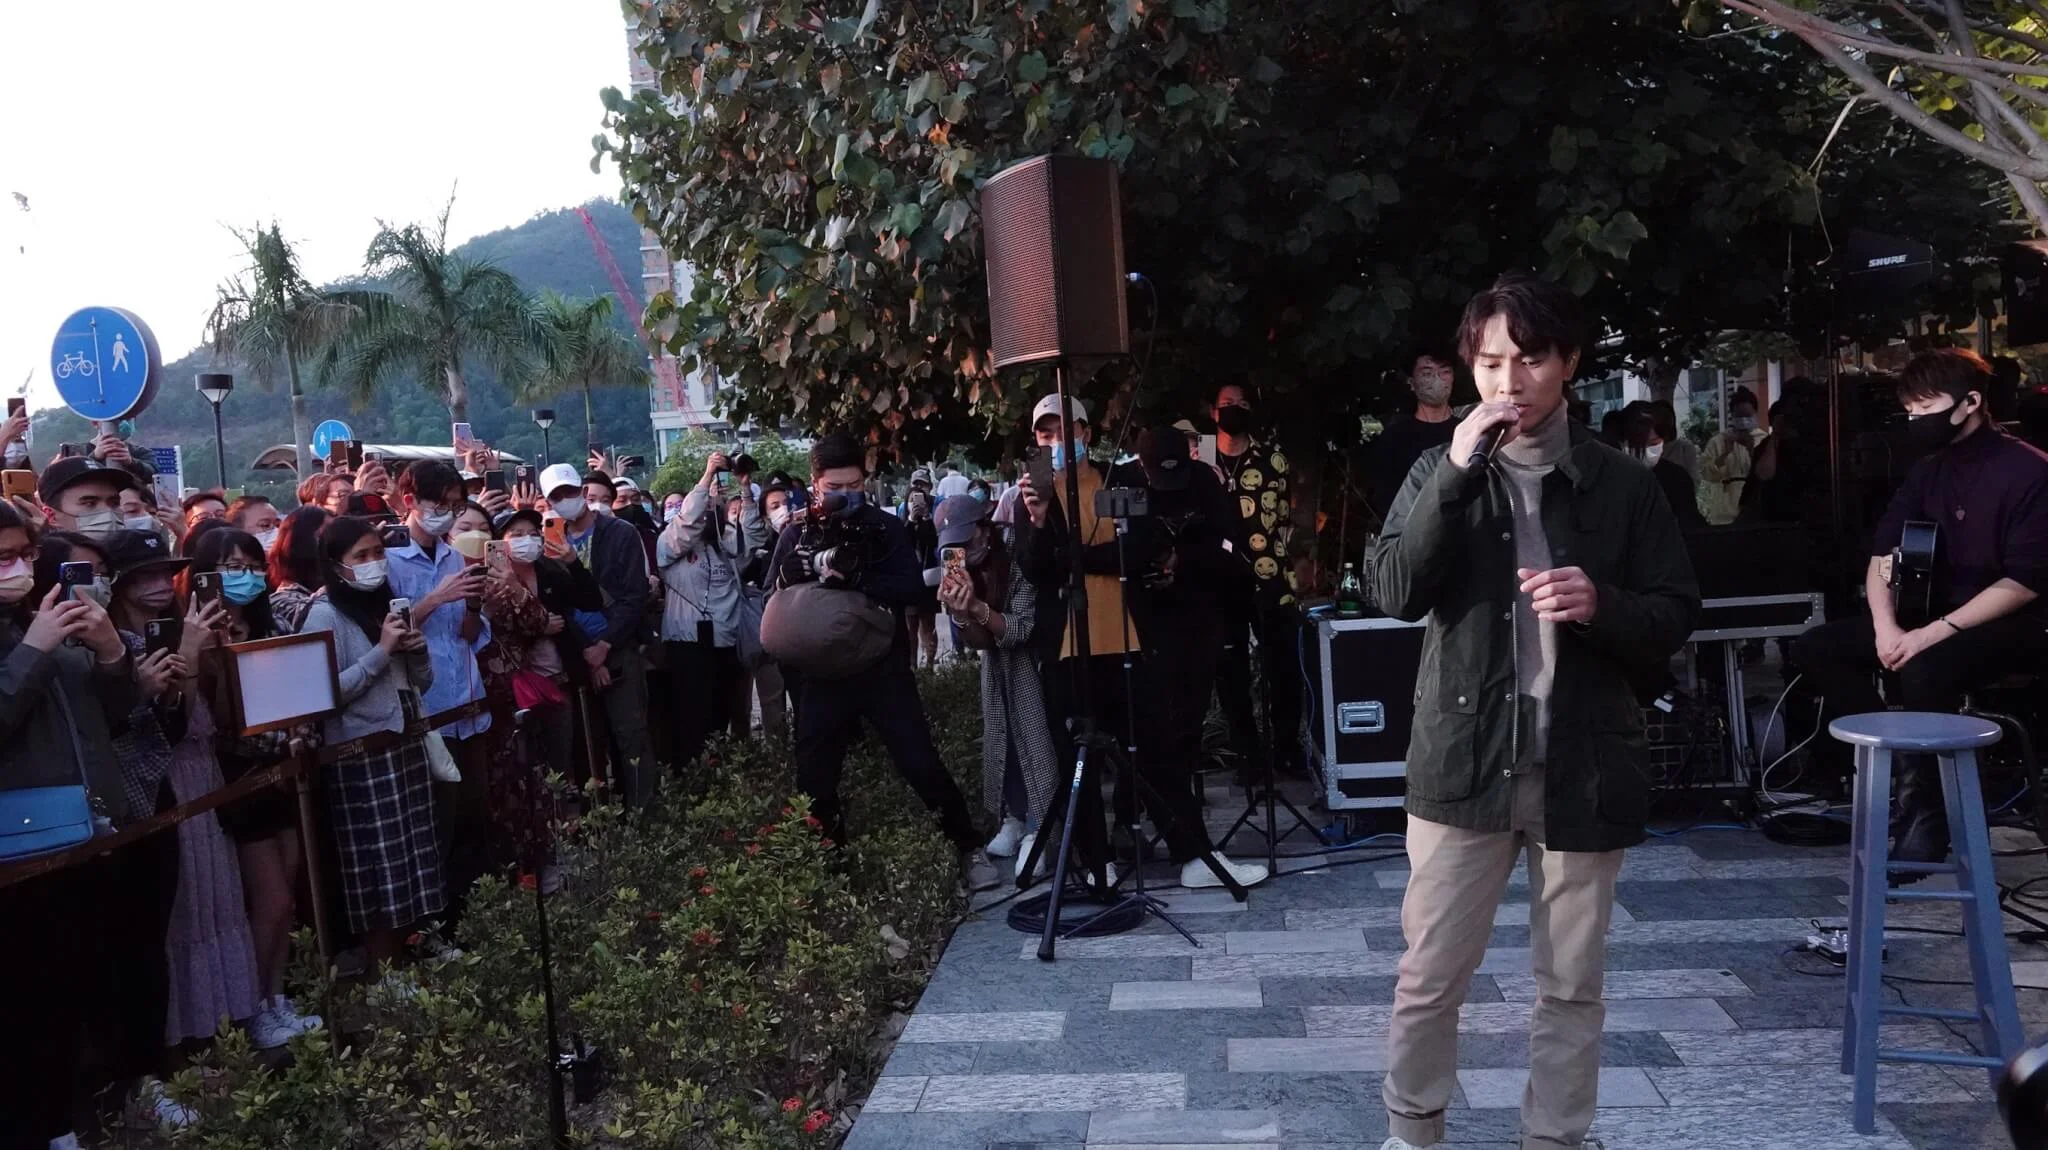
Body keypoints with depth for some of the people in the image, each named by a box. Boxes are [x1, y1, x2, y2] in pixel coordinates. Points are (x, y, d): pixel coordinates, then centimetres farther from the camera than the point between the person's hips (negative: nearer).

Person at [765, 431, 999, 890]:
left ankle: (969, 850, 11)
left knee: (922, 765, -4)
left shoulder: (886, 527, 1)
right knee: (813, 779, 6)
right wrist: (807, 567, -19)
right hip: (824, 674, 2)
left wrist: (855, 577, -22)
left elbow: (913, 587, -10)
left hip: (884, 667, -2)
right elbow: (774, 600, -1)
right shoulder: (797, 534, 5)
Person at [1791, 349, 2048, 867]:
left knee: (1922, 671, -37)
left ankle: (1924, 825, -22)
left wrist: (1936, 632, -26)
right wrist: (1886, 627, -14)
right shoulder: (1928, 470, 8)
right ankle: (1893, 758, -10)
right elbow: (1882, 556, 4)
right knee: (1815, 647, -6)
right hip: (1935, 617, 8)